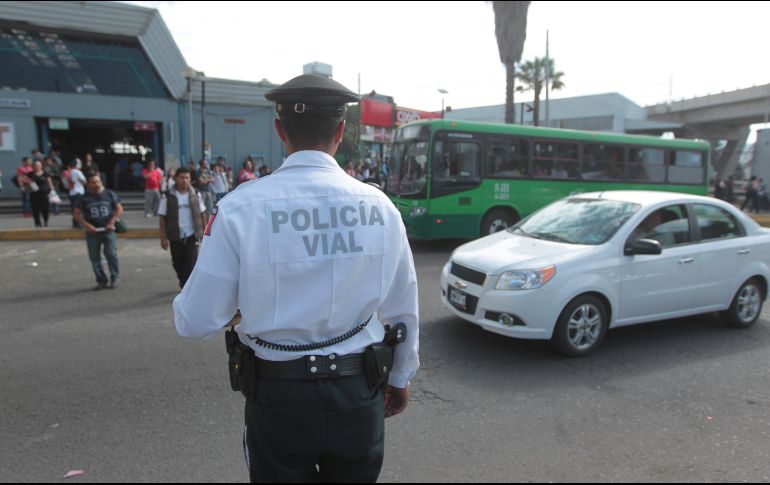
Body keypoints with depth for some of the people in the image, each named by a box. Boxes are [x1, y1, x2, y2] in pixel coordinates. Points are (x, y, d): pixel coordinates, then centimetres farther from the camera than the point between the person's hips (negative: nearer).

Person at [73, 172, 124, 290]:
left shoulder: (110, 194, 3)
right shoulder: (84, 198, 4)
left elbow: (119, 209, 3)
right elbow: (77, 214, 5)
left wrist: (112, 222, -8)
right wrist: (87, 225, -9)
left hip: (108, 230, -2)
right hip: (93, 232, 2)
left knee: (111, 253, -12)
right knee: (94, 258, 4)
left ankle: (115, 278, 3)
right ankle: (101, 281, 15)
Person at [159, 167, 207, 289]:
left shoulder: (195, 195, 0)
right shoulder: (168, 197, -6)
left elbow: (201, 214, 6)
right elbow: (162, 218, -4)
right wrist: (163, 238, -6)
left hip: (191, 236, 0)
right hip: (175, 237, 0)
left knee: (191, 265, -7)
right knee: (178, 265, 15)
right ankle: (184, 284, 41)